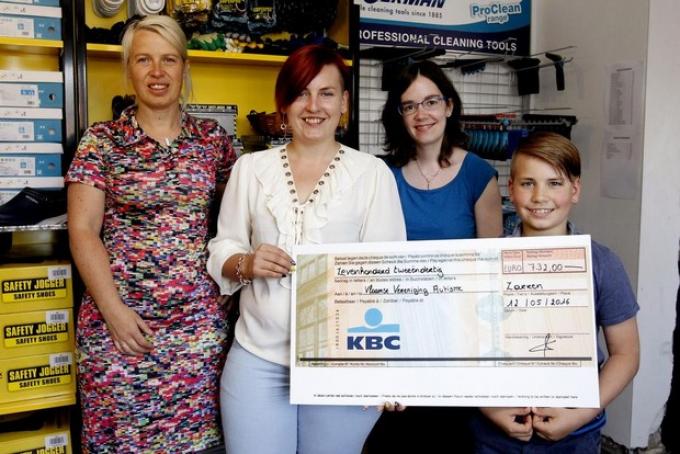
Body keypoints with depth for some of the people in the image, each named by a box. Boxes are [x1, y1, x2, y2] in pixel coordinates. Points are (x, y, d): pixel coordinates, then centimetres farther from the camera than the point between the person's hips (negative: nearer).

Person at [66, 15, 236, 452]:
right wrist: (114, 310, -11)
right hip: (121, 316, -1)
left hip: (201, 319, 2)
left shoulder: (213, 138, 7)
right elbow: (82, 229, -4)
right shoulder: (102, 140, 0)